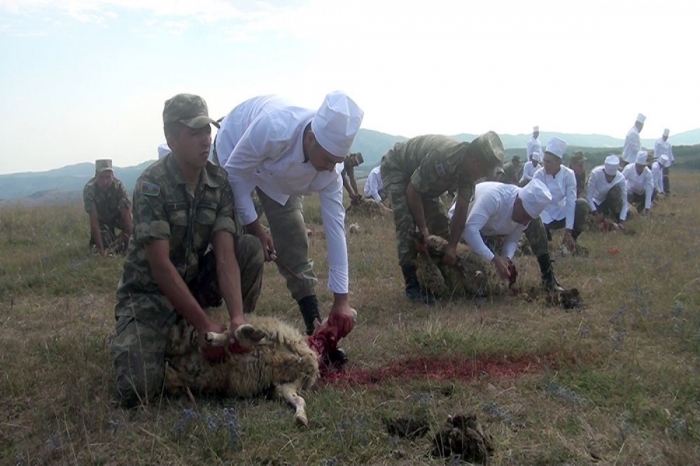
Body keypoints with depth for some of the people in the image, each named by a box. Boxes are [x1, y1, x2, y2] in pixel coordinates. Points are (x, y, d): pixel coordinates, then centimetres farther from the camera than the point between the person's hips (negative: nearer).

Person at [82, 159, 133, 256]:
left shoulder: (119, 186, -33)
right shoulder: (89, 189, -33)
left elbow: (126, 214, -35)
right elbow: (93, 220, -35)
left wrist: (128, 239, -42)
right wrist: (100, 249, -40)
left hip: (117, 215, 0)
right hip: (101, 219, 0)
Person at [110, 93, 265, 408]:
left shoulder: (219, 182, -8)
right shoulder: (152, 183, -21)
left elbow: (225, 254, -17)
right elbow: (160, 265, -26)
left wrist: (237, 317, -32)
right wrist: (203, 325, -29)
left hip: (195, 281, 4)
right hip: (150, 291, -4)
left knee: (250, 248, -19)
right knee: (136, 392, -21)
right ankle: (131, 338, 13)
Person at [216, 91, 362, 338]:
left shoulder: (330, 168, -28)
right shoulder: (273, 129, -44)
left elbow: (335, 225, -27)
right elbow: (235, 172, -28)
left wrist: (341, 299, -27)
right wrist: (254, 226, -25)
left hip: (277, 175, 4)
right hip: (235, 158, -3)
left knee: (293, 239, -1)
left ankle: (315, 323, 7)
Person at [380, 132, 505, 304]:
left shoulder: (468, 170, -16)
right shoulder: (442, 158, -40)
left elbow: (461, 210, -13)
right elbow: (412, 191, -31)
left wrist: (452, 247, -18)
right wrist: (422, 229, -25)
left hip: (421, 178, 8)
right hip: (396, 168, -8)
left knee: (439, 223, 3)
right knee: (407, 224, -21)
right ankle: (411, 284, -17)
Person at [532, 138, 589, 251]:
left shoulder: (568, 174, -17)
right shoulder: (538, 175, -18)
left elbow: (570, 202, -21)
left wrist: (568, 231, -26)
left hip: (562, 213, 0)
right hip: (545, 215, 0)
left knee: (582, 204, -27)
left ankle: (571, 240, -9)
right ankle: (545, 233, 9)